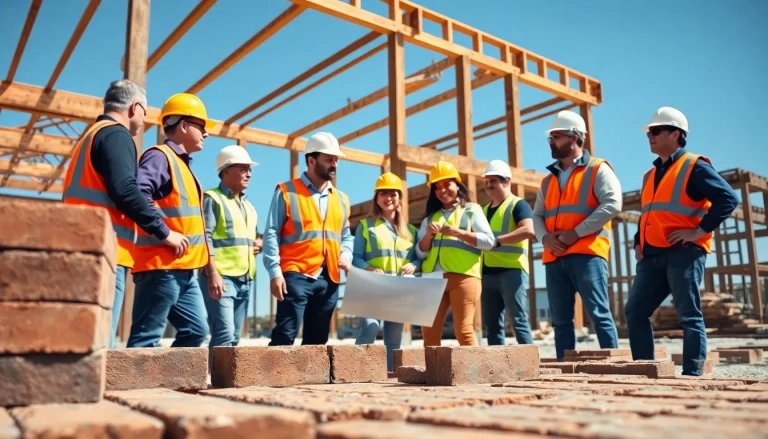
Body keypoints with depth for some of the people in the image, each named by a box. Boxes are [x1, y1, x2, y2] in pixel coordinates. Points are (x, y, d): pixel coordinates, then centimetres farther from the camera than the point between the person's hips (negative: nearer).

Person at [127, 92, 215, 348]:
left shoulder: (181, 163, 21)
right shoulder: (160, 156, -9)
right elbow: (138, 194, -27)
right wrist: (165, 233, -23)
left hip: (185, 270, 10)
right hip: (162, 267, -10)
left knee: (196, 330, 12)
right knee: (146, 338, -5)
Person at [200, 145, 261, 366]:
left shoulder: (248, 206, 22)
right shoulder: (212, 198, -2)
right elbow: (205, 237, -12)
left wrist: (259, 243, 7)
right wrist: (212, 273, -21)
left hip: (246, 279, 8)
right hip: (221, 277, -8)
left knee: (234, 337, 8)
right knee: (224, 334, -15)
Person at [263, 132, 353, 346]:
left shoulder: (341, 199, 17)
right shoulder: (287, 192, 1)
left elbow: (346, 235, 22)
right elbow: (272, 233, -3)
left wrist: (346, 256, 0)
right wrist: (275, 271, -13)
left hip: (329, 279, 6)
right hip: (296, 276, -5)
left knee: (317, 340, 10)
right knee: (285, 335, -10)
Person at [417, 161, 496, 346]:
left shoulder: (472, 210, 10)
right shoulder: (430, 216, 20)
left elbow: (489, 241, -2)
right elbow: (421, 252, 15)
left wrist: (459, 233, -13)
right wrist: (428, 235, -4)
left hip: (463, 276, -4)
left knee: (464, 330, -10)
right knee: (429, 332, 0)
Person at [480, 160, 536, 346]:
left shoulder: (518, 205, 0)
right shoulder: (485, 210, 22)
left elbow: (529, 230, -18)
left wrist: (497, 240, -21)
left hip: (512, 270, -7)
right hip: (488, 272, 7)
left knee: (519, 321, -8)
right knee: (492, 325, 6)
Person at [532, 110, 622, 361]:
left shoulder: (598, 169, 4)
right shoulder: (548, 180, 22)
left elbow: (612, 204, -10)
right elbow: (537, 216, 18)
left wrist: (576, 233, -15)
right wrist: (545, 237, -5)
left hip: (587, 254, -6)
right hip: (554, 258, 6)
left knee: (599, 314, -9)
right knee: (561, 320, 6)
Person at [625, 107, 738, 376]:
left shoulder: (694, 167, -1)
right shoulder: (650, 175, 22)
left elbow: (728, 198, -12)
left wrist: (699, 231, -16)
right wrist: (638, 242, 16)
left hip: (683, 252, -8)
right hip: (652, 256, 8)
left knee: (689, 316, -4)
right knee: (635, 311, 2)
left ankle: (692, 374, 2)